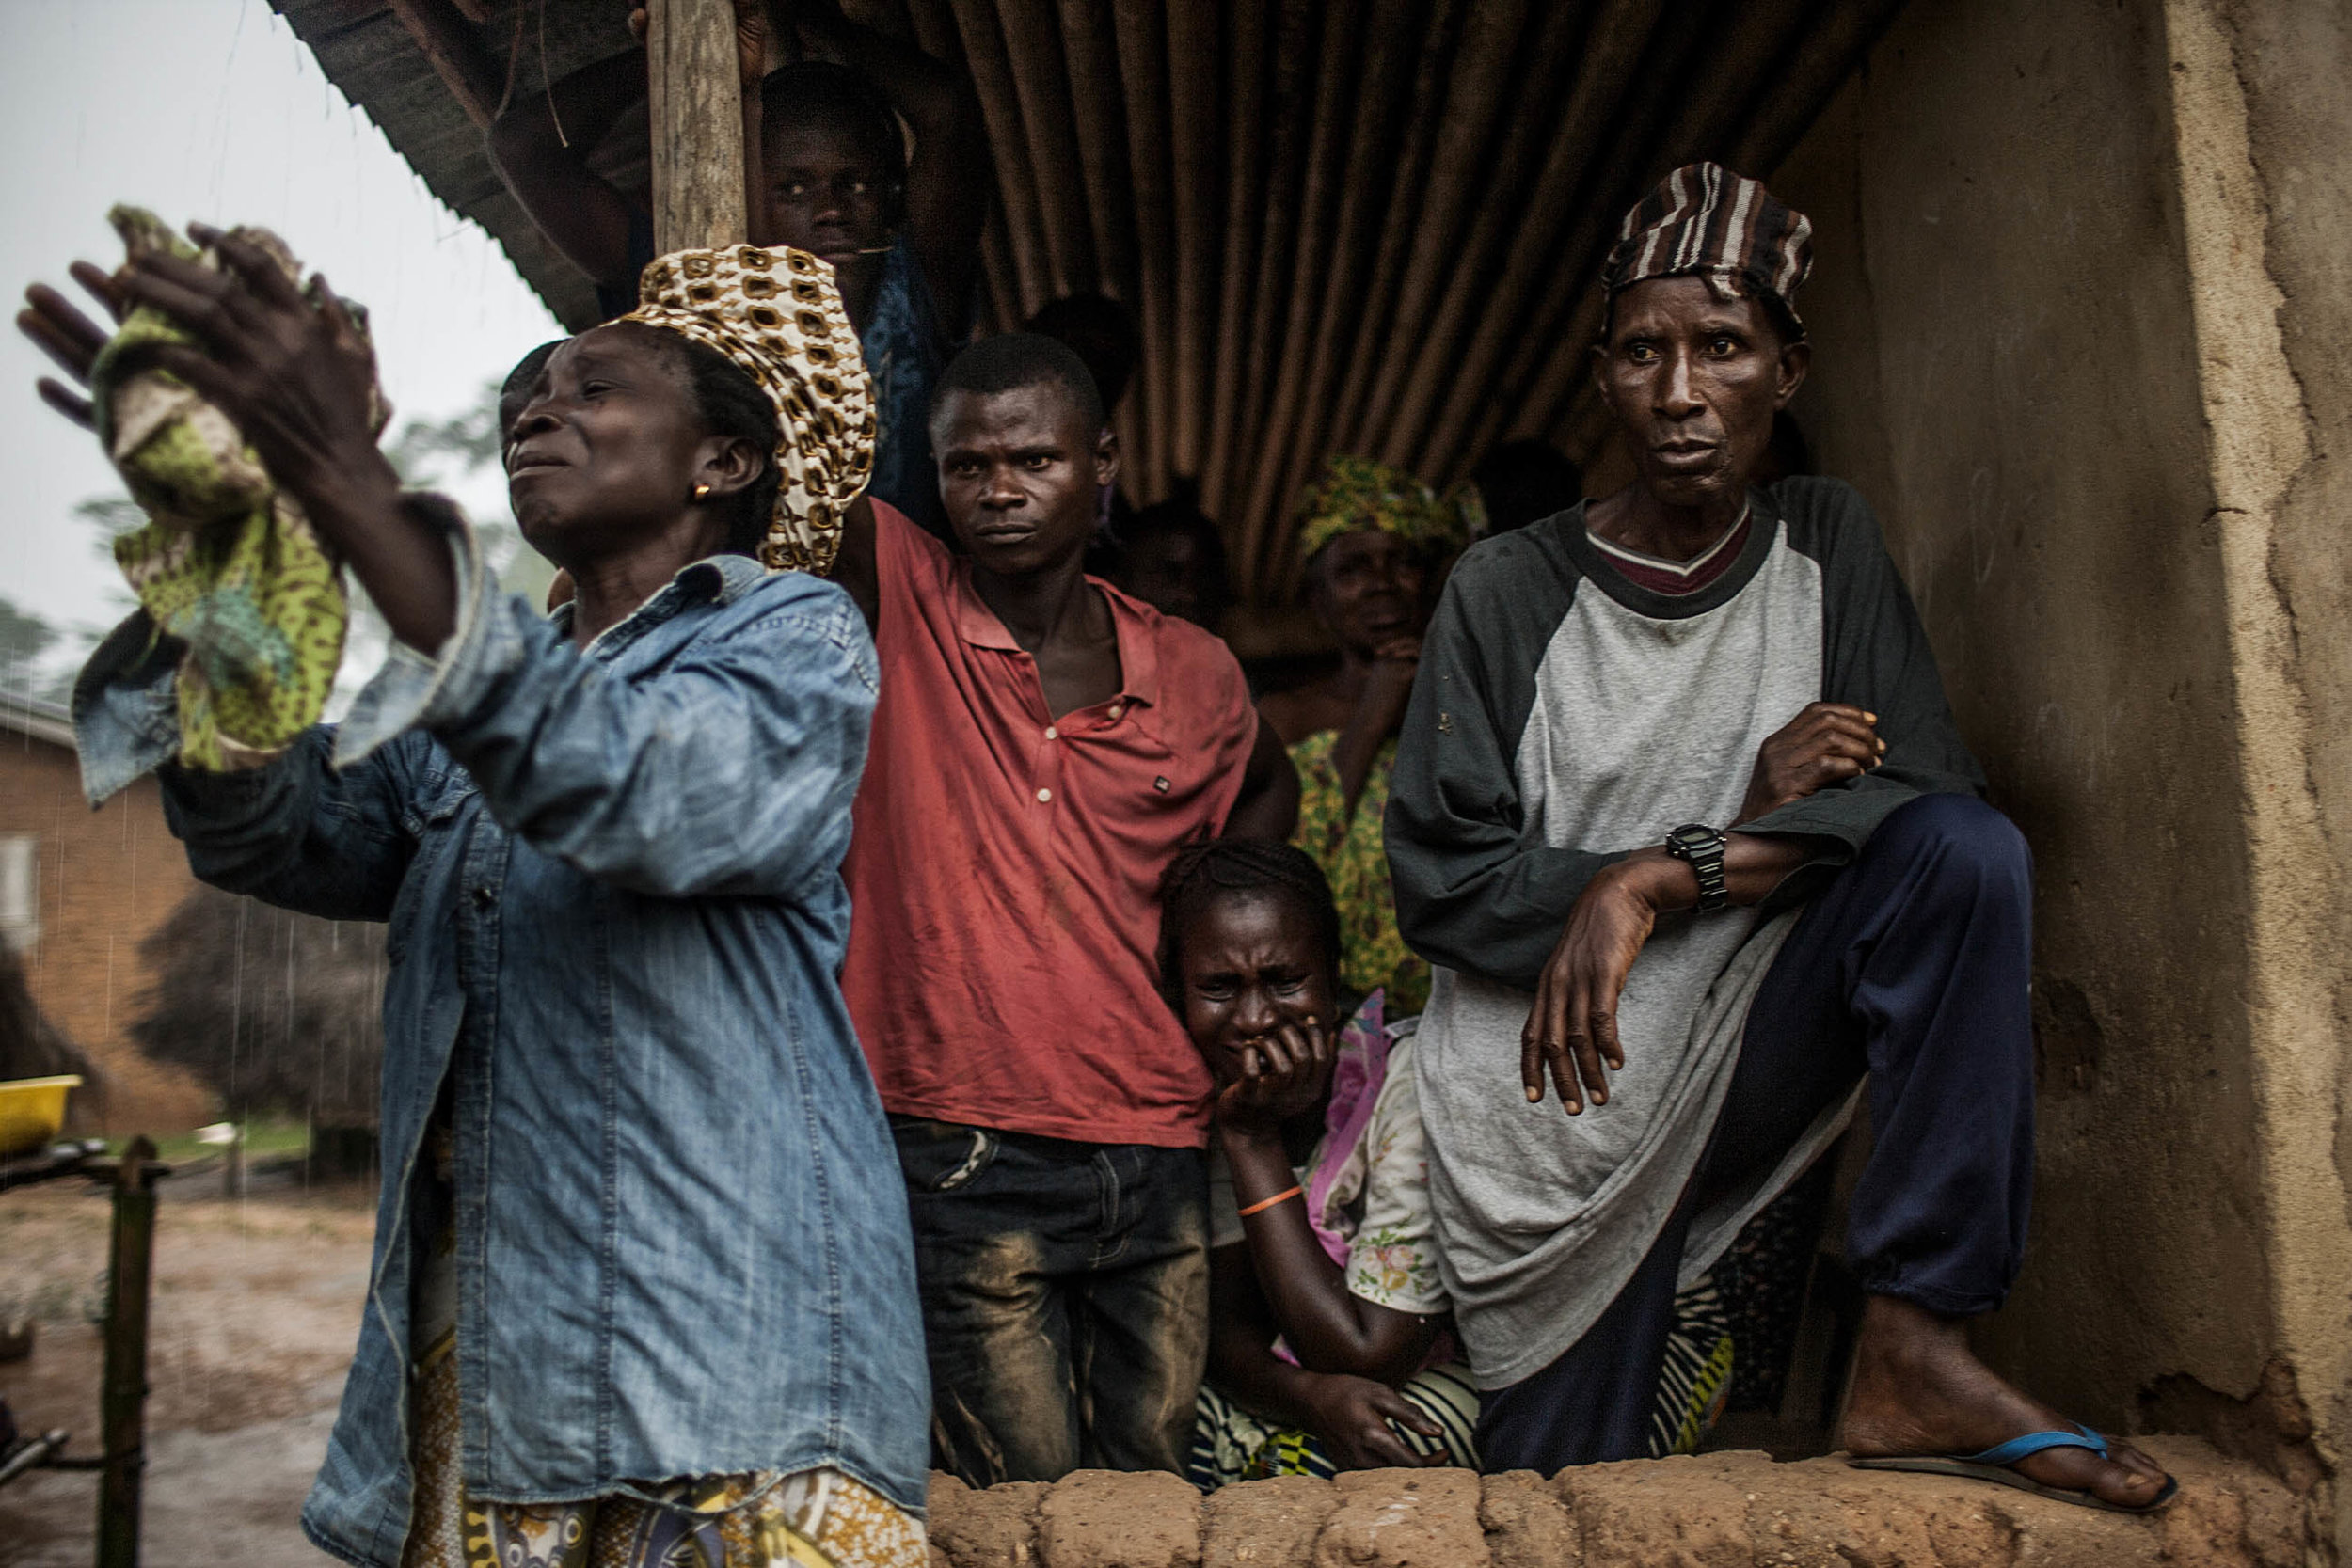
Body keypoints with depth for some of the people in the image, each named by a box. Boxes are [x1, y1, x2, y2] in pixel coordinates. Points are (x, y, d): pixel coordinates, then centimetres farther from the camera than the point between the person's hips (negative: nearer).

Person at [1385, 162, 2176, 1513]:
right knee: (1562, 1498, 1)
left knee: (1965, 852, -24)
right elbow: (1440, 883, -10)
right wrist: (1747, 821, -17)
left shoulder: (1828, 548, 3)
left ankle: (1915, 1349, -21)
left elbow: (1934, 792, -7)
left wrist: (1663, 873, -22)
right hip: (1561, 1101, -1)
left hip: (1745, 1067, 2)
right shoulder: (1510, 593, -6)